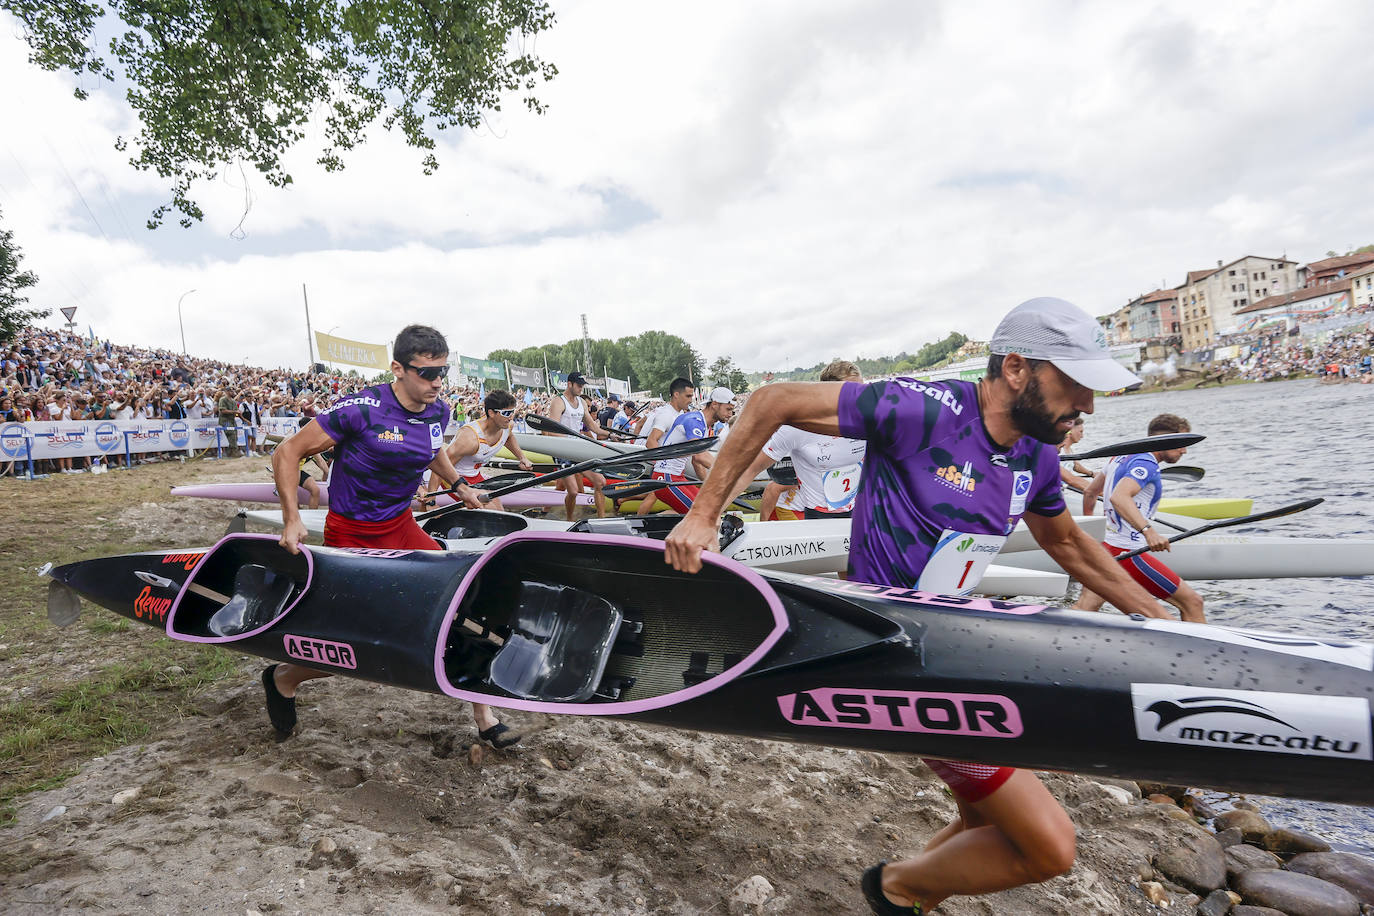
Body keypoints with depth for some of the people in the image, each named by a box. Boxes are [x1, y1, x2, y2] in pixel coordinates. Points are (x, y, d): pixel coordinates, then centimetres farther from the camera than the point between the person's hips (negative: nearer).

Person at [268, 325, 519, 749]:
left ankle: (483, 716, 8)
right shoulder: (360, 409, -21)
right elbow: (287, 453, -13)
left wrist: (458, 484, 18)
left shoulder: (438, 412, -2)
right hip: (352, 536, -6)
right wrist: (292, 519, -21)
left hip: (402, 526, 6)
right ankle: (283, 679, 31)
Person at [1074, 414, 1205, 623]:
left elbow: (1089, 491, 27)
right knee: (1192, 602, -1)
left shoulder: (1121, 457, 17)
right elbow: (1118, 497, -30)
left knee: (1083, 612, 3)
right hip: (1127, 552, -9)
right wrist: (1148, 531, -41)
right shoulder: (1146, 464, -12)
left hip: (1102, 546, 9)